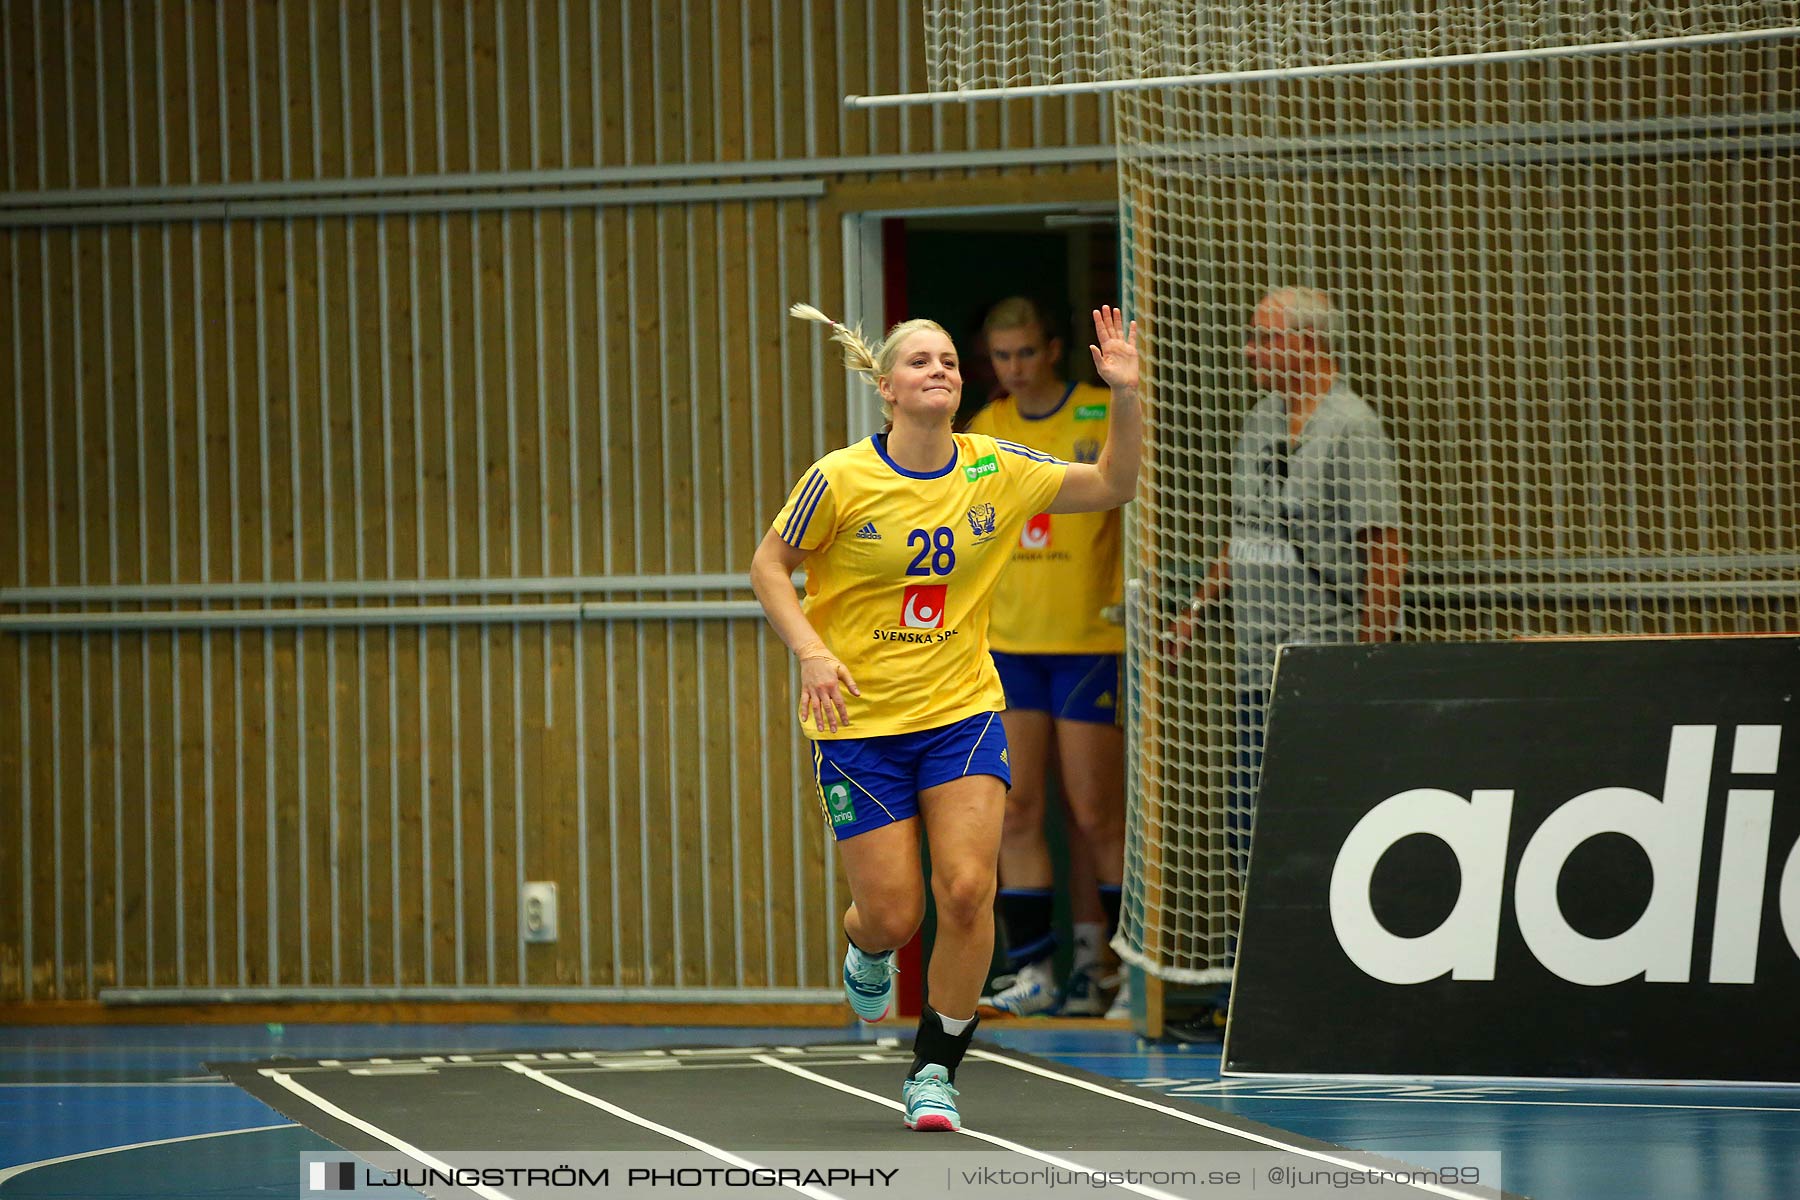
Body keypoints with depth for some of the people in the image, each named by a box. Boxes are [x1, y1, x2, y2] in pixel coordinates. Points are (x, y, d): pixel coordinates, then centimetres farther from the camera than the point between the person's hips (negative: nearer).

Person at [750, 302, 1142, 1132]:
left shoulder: (992, 470, -2)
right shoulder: (840, 480, -12)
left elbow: (1113, 487, 6)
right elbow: (769, 566, -1)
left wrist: (1125, 396, -9)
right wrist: (810, 650, -15)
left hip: (963, 714, 2)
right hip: (858, 724, -2)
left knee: (966, 891, -14)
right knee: (894, 917, -2)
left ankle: (934, 1072, 4)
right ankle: (864, 952, 39)